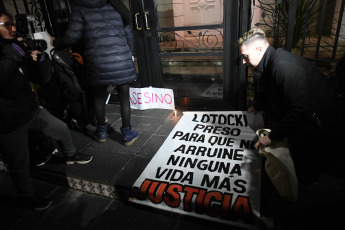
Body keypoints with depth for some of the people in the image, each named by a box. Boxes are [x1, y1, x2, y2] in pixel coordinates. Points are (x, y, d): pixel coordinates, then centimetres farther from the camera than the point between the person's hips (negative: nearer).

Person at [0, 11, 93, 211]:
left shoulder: (18, 48, 2)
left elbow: (42, 78, 0)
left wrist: (40, 58, -16)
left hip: (31, 110, 6)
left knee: (62, 130, 18)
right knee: (20, 165, 9)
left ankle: (70, 156, 48)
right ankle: (29, 197, 35)